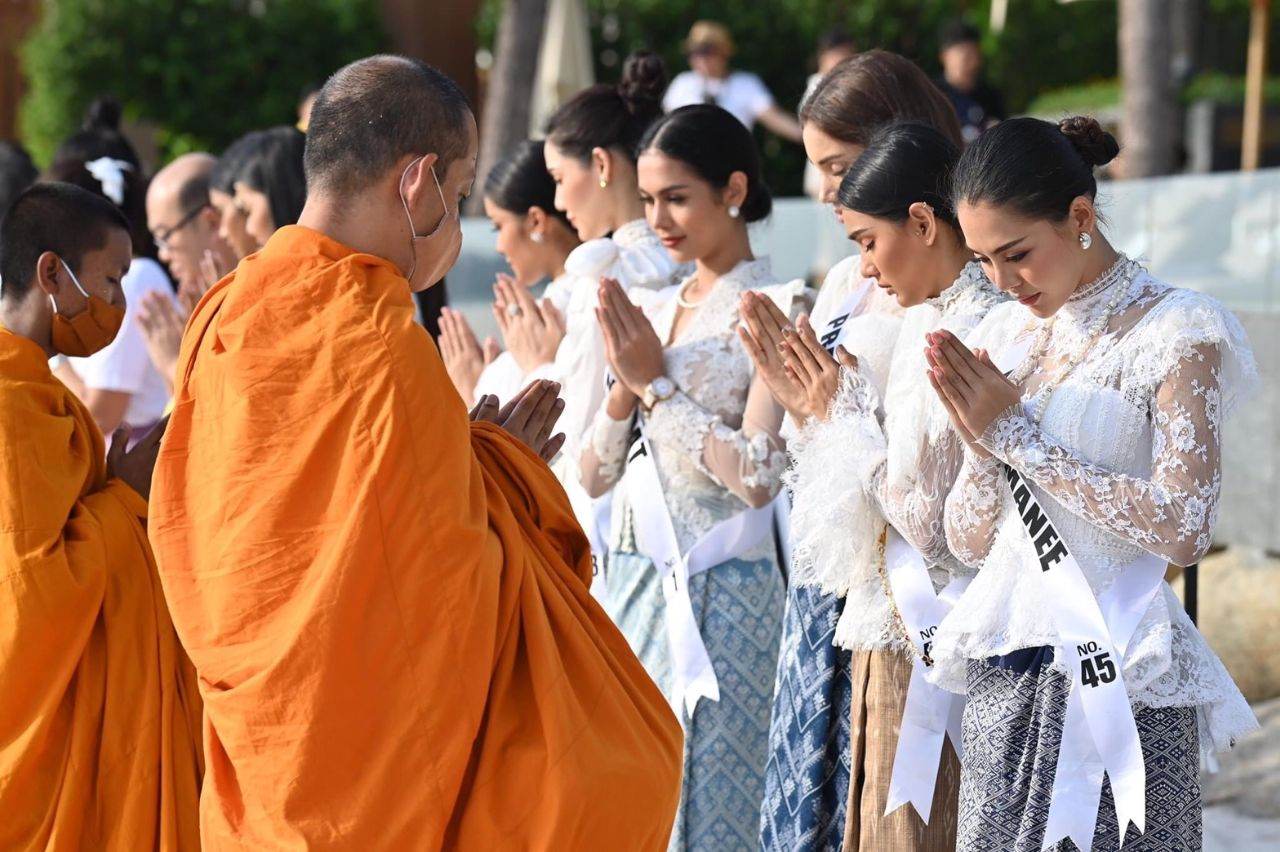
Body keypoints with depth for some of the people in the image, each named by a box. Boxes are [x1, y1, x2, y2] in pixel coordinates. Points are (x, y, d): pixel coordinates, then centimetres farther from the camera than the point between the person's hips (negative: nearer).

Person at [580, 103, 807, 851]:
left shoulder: (776, 308, -7)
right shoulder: (647, 310, 13)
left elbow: (759, 476, -17)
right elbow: (594, 476, 12)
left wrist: (657, 382, -11)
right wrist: (623, 384, -4)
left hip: (720, 590, -7)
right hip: (632, 582, 7)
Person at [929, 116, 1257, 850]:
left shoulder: (1174, 334, -7)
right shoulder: (1008, 334, 11)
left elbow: (1184, 529, -19)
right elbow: (969, 541, 12)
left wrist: (1018, 434, -14)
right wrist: (979, 440, -9)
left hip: (1117, 680, -6)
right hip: (1004, 680, 6)